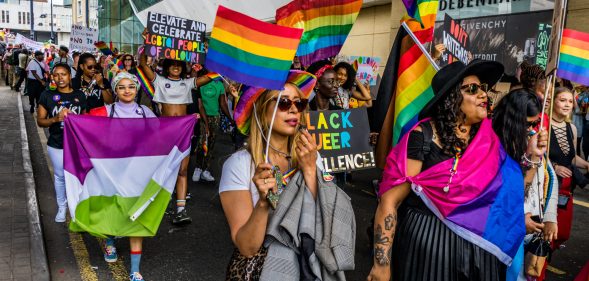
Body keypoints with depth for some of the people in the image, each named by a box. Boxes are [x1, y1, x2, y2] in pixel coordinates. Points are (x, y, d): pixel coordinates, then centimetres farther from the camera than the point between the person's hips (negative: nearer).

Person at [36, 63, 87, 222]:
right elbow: (40, 121, -3)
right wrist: (55, 119, -21)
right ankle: (62, 206, 32)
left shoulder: (80, 95, -1)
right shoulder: (47, 95, -5)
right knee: (60, 176, 14)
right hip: (56, 145, 0)